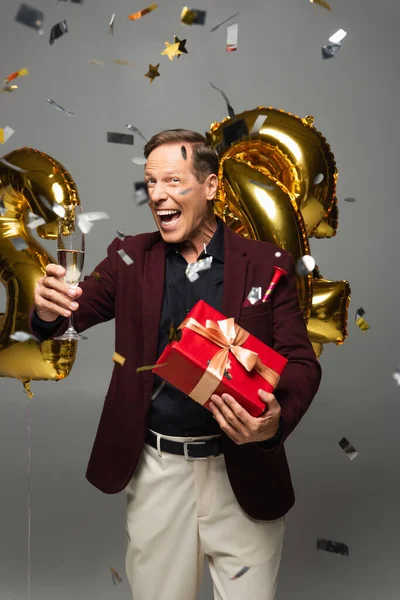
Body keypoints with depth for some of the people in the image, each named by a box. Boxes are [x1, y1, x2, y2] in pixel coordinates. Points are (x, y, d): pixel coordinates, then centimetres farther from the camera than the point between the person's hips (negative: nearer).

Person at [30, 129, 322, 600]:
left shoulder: (266, 264, -6)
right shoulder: (131, 257, 1)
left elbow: (301, 362, -5)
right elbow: (67, 319, 0)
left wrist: (278, 420, -26)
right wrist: (49, 308, -25)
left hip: (243, 471, -1)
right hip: (155, 468, 2)